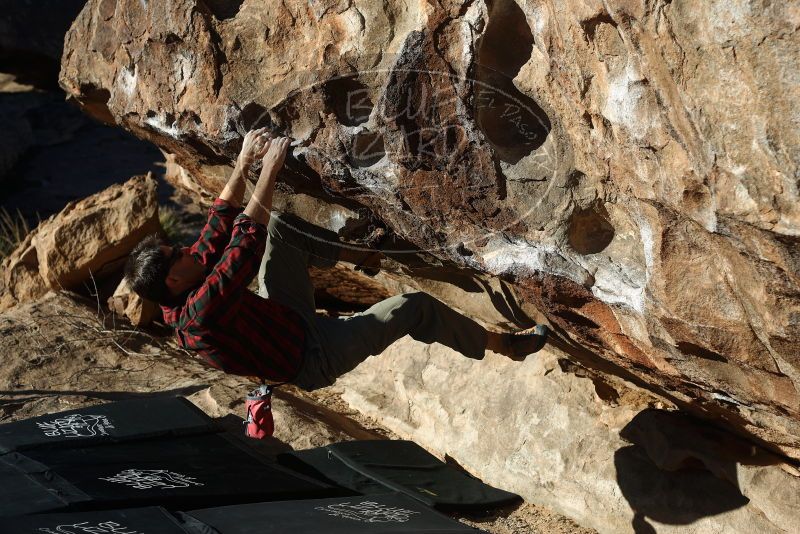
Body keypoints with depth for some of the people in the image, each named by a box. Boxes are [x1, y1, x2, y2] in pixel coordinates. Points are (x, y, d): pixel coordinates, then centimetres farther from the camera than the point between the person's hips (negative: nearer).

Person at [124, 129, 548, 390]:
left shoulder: (178, 305, -7)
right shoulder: (203, 311, -35)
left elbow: (220, 223, -1)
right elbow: (246, 243, -38)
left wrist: (244, 162, -3)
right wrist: (268, 171, -33)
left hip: (285, 322, 9)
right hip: (314, 357, -9)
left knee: (281, 226, 8)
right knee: (414, 307, -9)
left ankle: (352, 254, 28)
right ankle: (500, 344, 12)